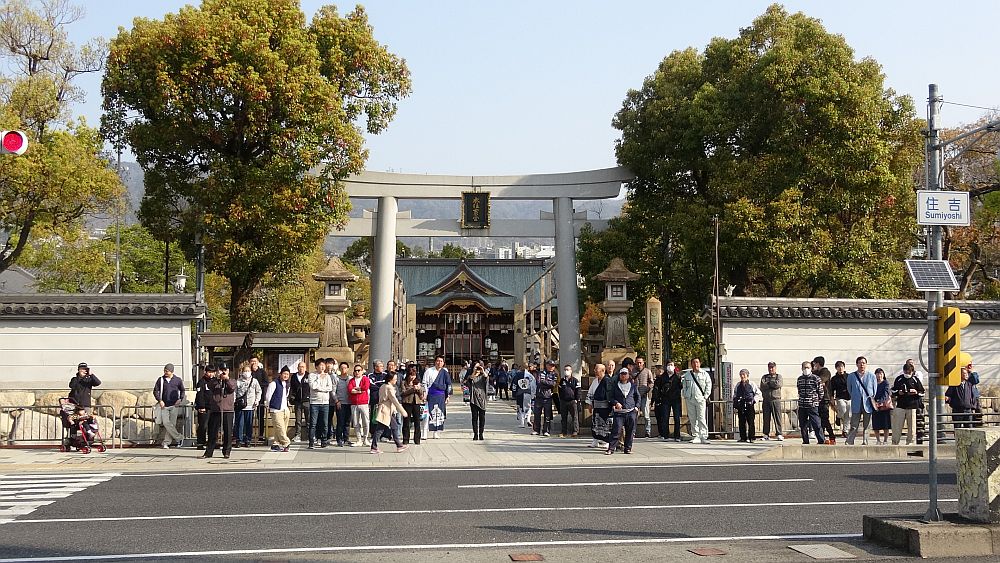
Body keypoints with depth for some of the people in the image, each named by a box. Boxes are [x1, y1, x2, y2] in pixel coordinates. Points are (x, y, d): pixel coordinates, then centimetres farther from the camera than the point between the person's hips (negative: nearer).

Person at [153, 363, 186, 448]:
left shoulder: (178, 380, 5)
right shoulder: (161, 380, 6)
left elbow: (182, 391, 17)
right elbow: (155, 391, 8)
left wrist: (180, 399, 1)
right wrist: (160, 400, -5)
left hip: (174, 406, -1)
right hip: (164, 405, 1)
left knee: (172, 423, -4)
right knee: (166, 422, -12)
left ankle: (166, 442, 3)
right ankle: (179, 437, 0)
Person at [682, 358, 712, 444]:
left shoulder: (704, 374, 6)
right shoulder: (687, 374, 13)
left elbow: (708, 386, 6)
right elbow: (684, 386, 19)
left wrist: (705, 396, -2)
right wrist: (685, 396, 7)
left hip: (700, 399, -3)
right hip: (689, 399, 3)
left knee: (701, 418, -9)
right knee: (692, 419, 3)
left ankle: (704, 437, -9)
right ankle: (695, 436, 8)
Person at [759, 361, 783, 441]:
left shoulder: (778, 376, 10)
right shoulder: (764, 377, 15)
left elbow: (778, 384, -10)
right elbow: (762, 387, -3)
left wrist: (768, 383, -1)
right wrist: (772, 384, -7)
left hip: (776, 399, -2)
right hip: (766, 400, 2)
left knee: (777, 417, -5)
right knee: (766, 418, 3)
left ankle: (779, 434, -2)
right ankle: (766, 434, 9)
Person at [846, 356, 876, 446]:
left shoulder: (871, 376, 6)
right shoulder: (851, 376, 6)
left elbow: (875, 392, 13)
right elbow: (849, 390, 17)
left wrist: (872, 401, 9)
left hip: (868, 405, 1)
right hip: (856, 405, -1)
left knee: (866, 427, 4)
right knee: (854, 427, -4)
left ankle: (865, 443, 11)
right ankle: (849, 443, 0)